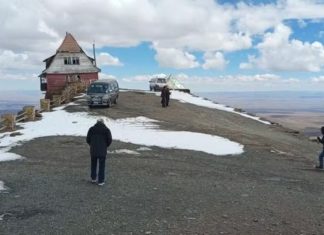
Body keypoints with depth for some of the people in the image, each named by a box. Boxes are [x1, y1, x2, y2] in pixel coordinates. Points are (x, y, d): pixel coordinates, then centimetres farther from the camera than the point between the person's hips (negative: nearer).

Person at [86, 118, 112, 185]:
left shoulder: (91, 129, 2)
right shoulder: (106, 129, -2)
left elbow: (88, 139, 2)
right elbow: (109, 140, -6)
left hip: (93, 150, 2)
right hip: (102, 151, -2)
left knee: (93, 164, 21)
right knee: (101, 166, 7)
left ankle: (93, 178, 30)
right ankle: (100, 181, 9)